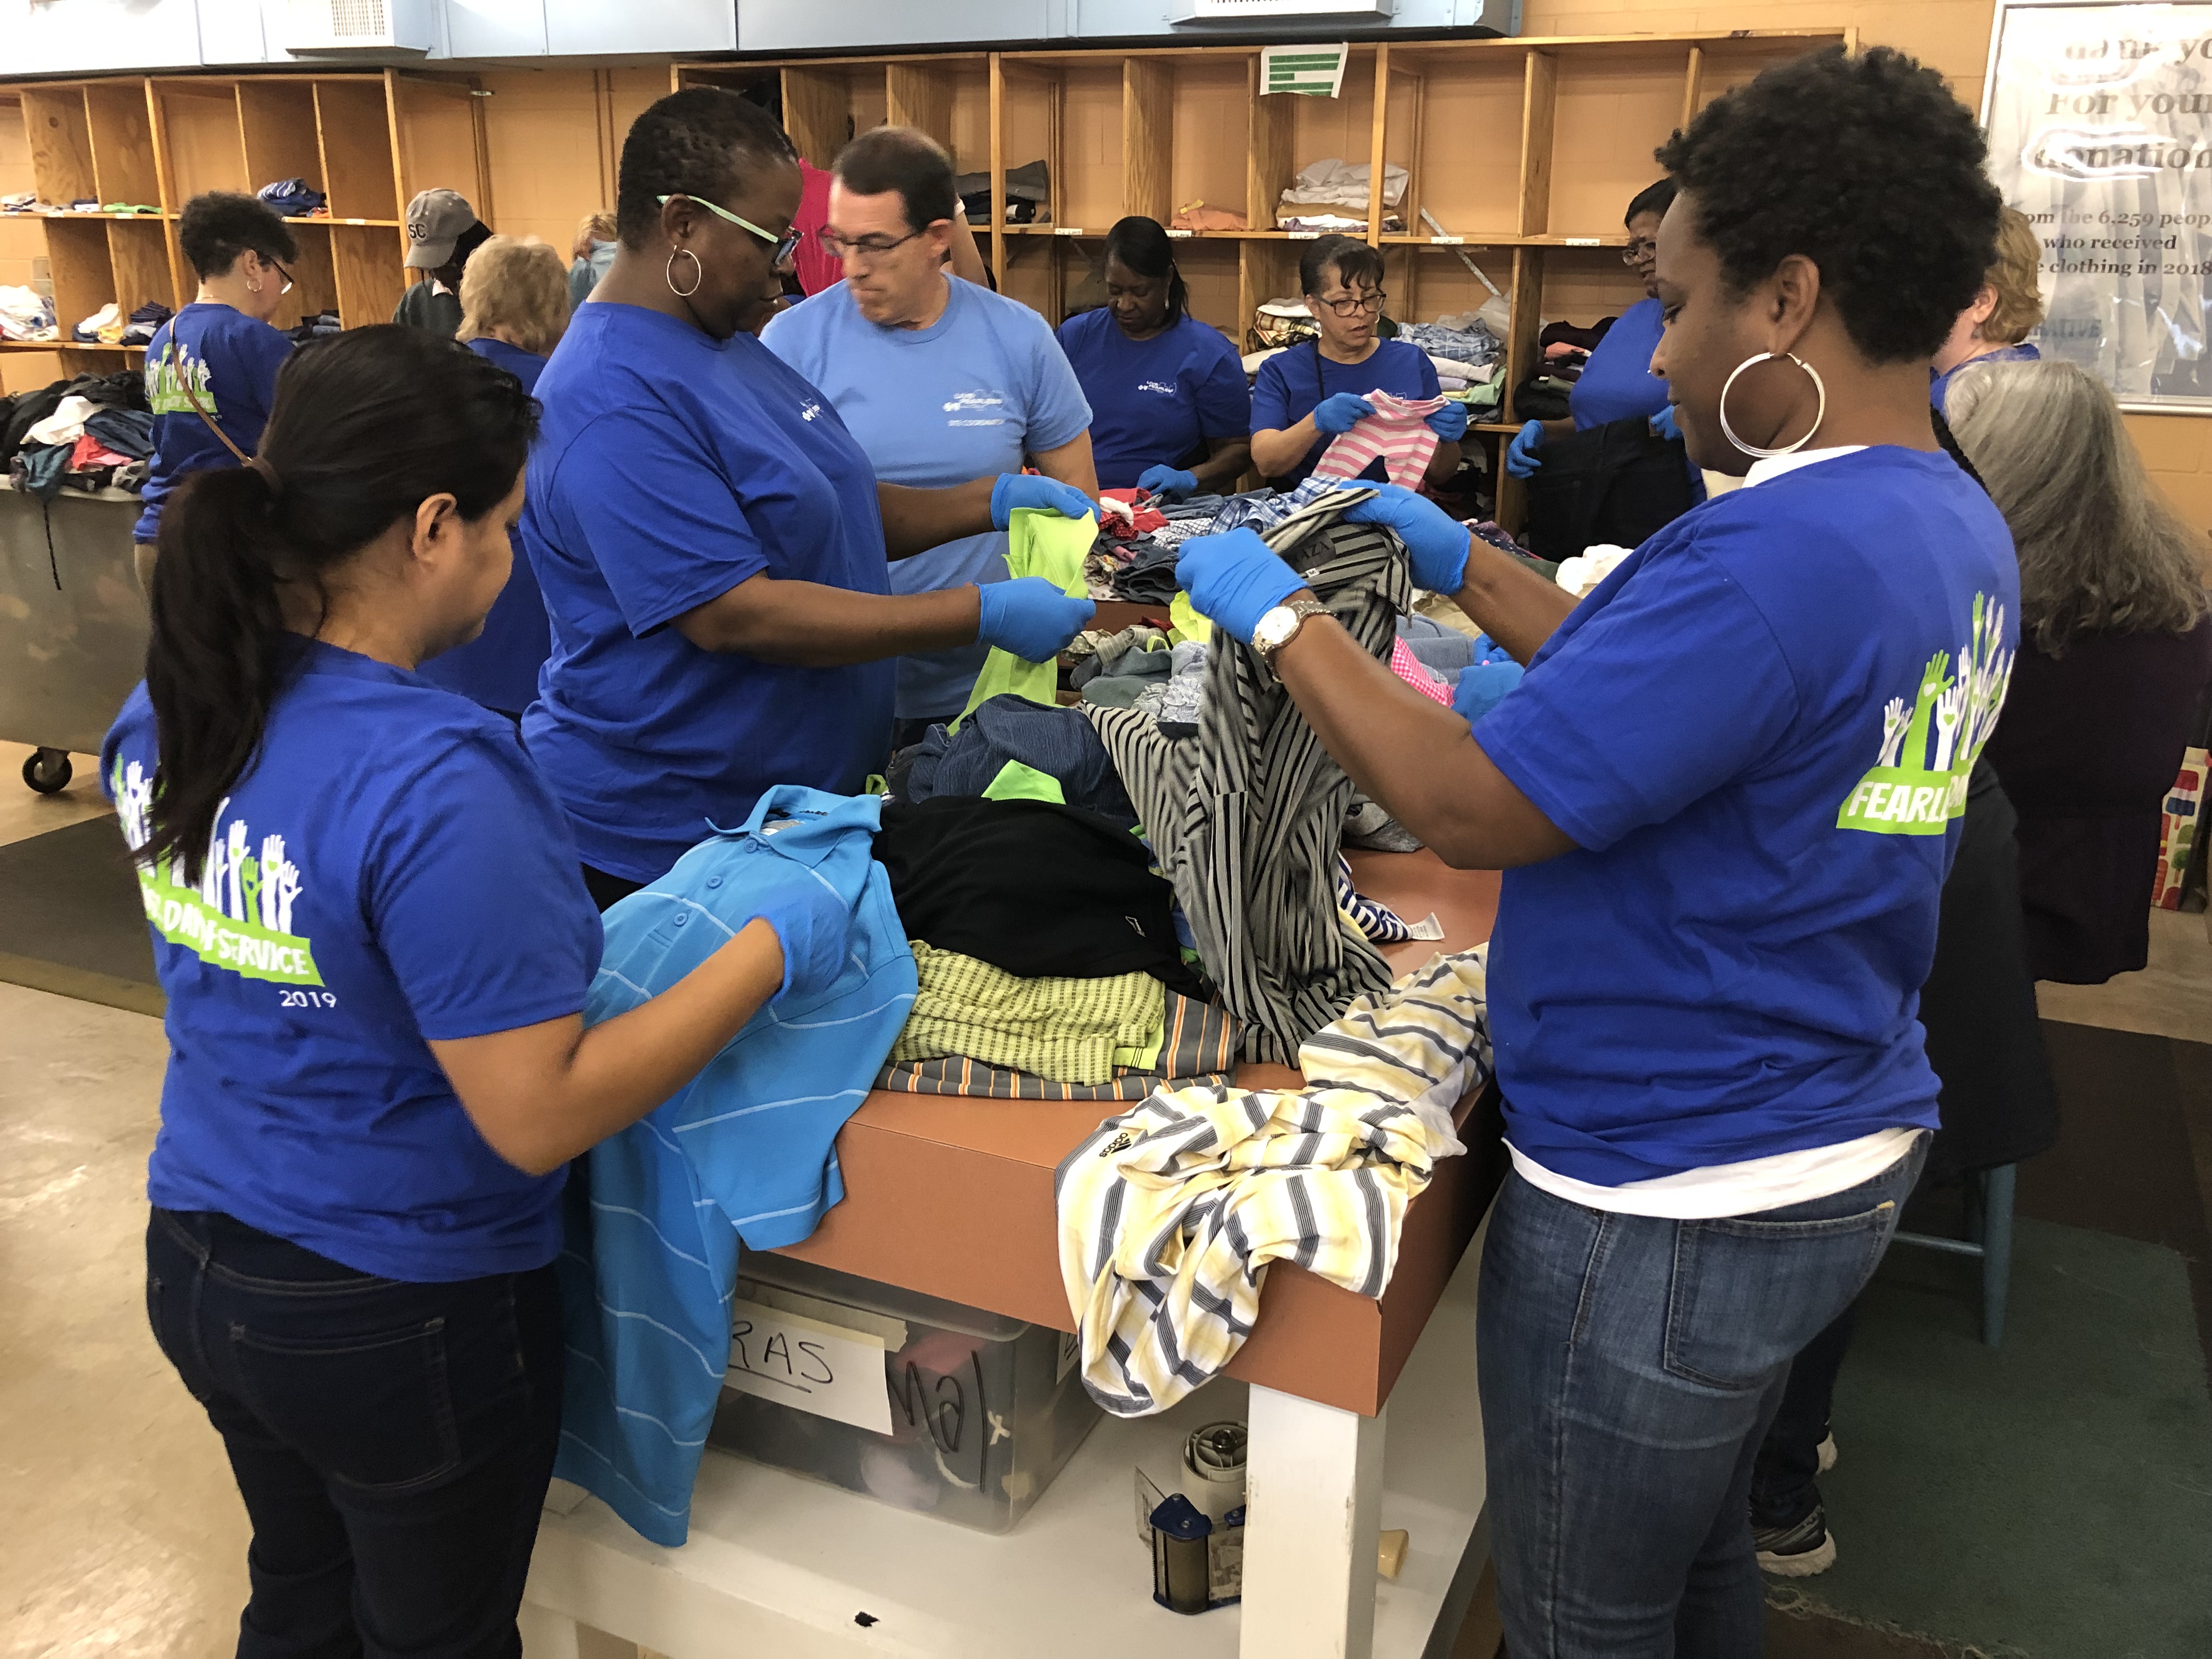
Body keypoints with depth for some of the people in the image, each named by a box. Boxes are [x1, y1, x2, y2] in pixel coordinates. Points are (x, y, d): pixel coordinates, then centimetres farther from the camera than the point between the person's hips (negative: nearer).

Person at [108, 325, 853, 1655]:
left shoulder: (169, 709, -7)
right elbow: (539, 1117, -27)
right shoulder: (436, 787, -32)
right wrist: (772, 950, -21)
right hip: (397, 1320, -7)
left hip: (195, 1260, 7)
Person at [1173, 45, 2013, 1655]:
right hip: (1850, 1154, 9)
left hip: (1668, 1211, -9)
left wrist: (1280, 615, -12)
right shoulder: (1954, 528, 4)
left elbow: (1473, 810, -25)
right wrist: (1469, 566, 14)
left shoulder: (1774, 554, -29)